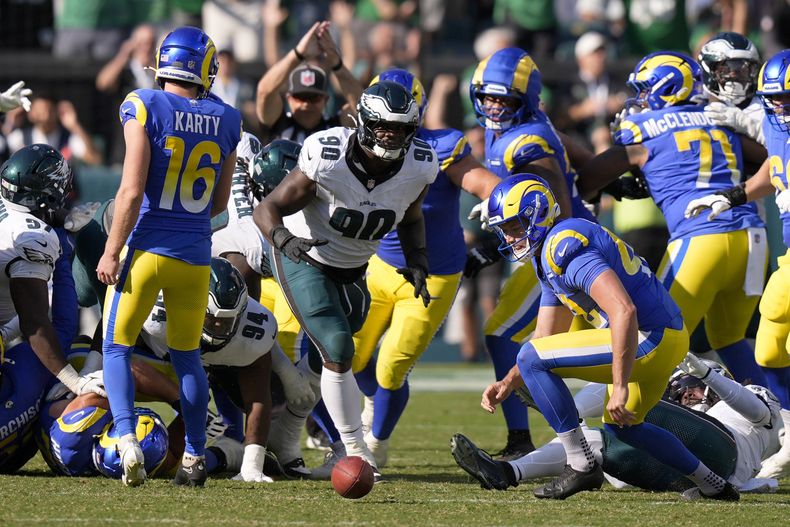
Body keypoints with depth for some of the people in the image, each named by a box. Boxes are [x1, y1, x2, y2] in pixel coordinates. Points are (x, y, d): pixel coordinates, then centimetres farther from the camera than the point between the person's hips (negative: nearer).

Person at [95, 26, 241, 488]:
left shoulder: (145, 108, -10)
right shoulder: (226, 120, 3)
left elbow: (132, 190, -15)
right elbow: (220, 202, 11)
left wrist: (112, 251, -8)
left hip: (146, 249, -3)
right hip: (196, 255, 4)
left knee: (117, 347, 7)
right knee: (188, 355, 17)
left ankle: (128, 441, -12)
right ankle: (195, 457, 17)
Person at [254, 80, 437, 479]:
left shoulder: (418, 168, -17)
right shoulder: (327, 160, -32)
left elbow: (410, 219, 5)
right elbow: (267, 210, -25)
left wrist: (417, 262, -10)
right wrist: (283, 238, -45)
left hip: (352, 268, 6)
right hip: (303, 259, -6)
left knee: (326, 359, 15)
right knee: (338, 351, -18)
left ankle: (282, 440, 36)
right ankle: (355, 452, -8)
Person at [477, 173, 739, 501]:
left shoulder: (565, 247, -18)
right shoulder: (548, 255, 16)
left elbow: (623, 311, -28)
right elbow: (545, 337, 23)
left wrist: (620, 386, -29)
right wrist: (508, 384, 9)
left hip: (649, 339, -11)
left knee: (532, 357, -12)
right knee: (621, 425, 31)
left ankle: (581, 465, -9)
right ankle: (713, 485, 36)